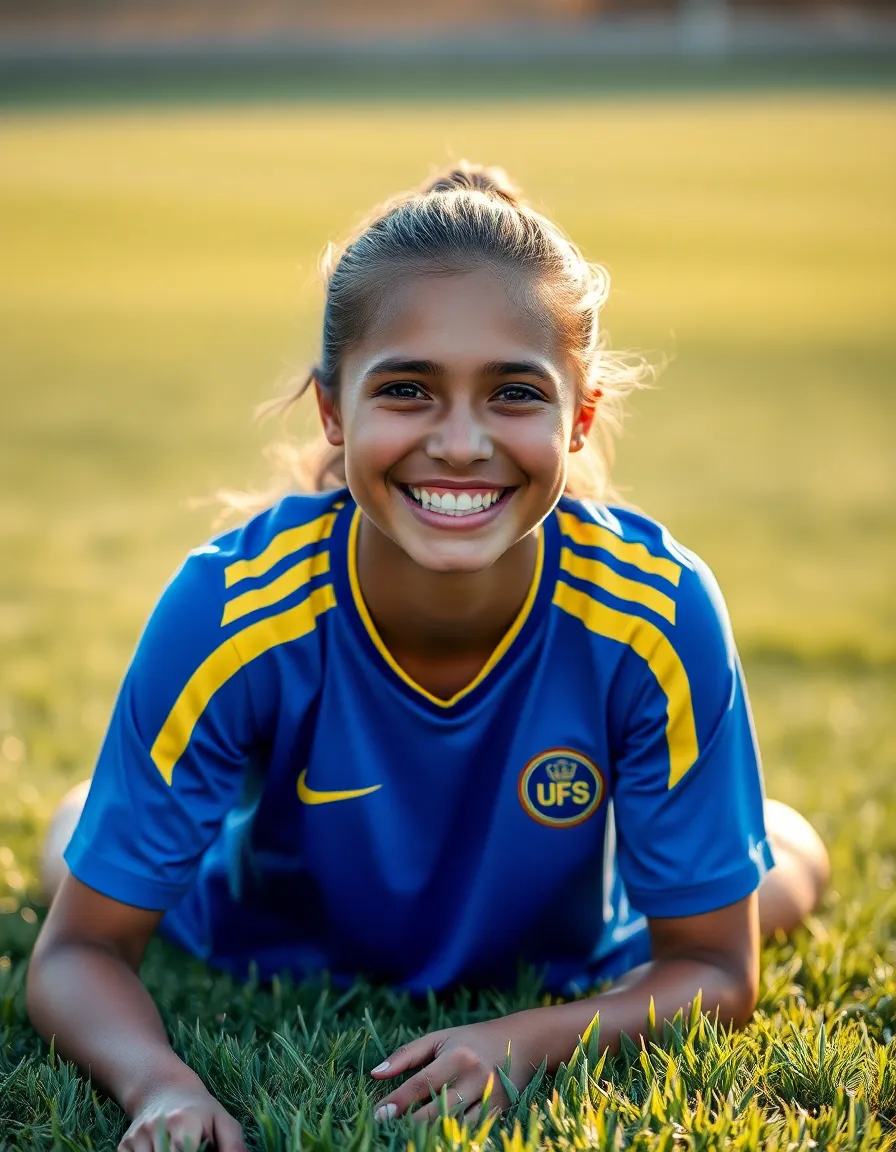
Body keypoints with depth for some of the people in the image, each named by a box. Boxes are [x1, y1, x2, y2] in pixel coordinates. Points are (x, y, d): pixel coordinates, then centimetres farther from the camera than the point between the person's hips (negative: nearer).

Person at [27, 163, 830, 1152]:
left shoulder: (655, 613, -37)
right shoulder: (233, 612, -38)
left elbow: (713, 967, -26)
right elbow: (80, 952, -29)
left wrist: (522, 1044, -45)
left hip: (569, 967, 1)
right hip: (267, 950, 0)